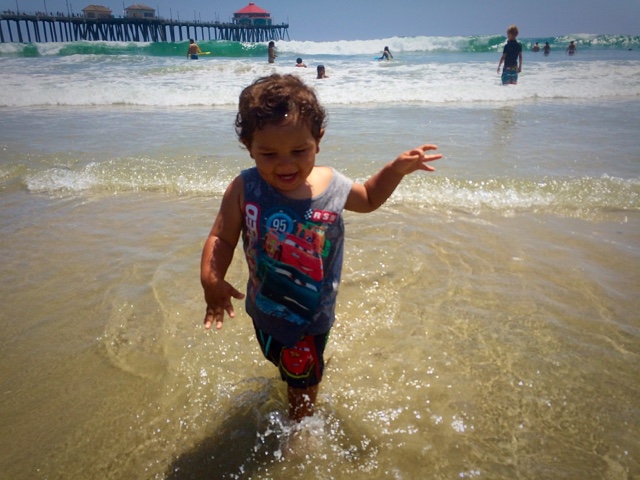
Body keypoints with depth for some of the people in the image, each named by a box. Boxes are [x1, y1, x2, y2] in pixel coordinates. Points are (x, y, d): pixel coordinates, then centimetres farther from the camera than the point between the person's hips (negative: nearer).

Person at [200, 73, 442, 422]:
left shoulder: (333, 187, -19)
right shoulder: (244, 190, -23)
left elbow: (368, 199, 3)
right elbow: (222, 238, -16)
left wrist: (396, 169, -11)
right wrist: (211, 278, -35)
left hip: (312, 314, -1)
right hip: (264, 307, 2)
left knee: (302, 382, 19)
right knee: (278, 359, 32)